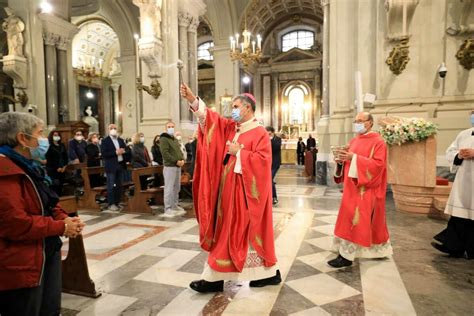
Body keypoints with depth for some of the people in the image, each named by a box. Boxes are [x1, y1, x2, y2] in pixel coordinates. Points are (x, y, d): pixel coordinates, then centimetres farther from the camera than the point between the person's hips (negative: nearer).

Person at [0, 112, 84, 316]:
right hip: (19, 267, -10)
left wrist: (64, 218, -3)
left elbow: (46, 204, 18)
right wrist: (62, 227, -18)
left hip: (46, 255, 10)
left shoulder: (27, 167, 12)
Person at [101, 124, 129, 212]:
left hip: (120, 165, 6)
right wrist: (115, 152, -19)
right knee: (111, 186, -2)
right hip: (111, 166, -5)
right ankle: (111, 204, 5)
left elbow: (125, 150, 17)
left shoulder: (121, 140, 16)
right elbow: (104, 154, -12)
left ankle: (117, 203, 17)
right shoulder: (105, 141, -2)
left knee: (119, 186, 8)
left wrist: (123, 151, -6)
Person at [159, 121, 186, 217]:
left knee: (176, 188, 12)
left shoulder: (175, 139, 20)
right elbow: (165, 153, -17)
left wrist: (182, 159, 1)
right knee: (169, 188, -7)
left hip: (178, 166, 8)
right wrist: (176, 161, -18)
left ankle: (175, 206, 22)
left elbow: (179, 151, 21)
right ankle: (168, 209, -2)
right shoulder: (163, 139, -6)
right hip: (169, 166, -8)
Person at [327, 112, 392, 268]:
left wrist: (354, 157, -25)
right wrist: (341, 160, -6)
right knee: (351, 219, 13)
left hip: (365, 189, -8)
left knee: (353, 220, -10)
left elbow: (378, 164, -19)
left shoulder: (378, 142, -9)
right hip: (352, 187, 8)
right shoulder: (353, 141, 14)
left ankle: (346, 256, -2)